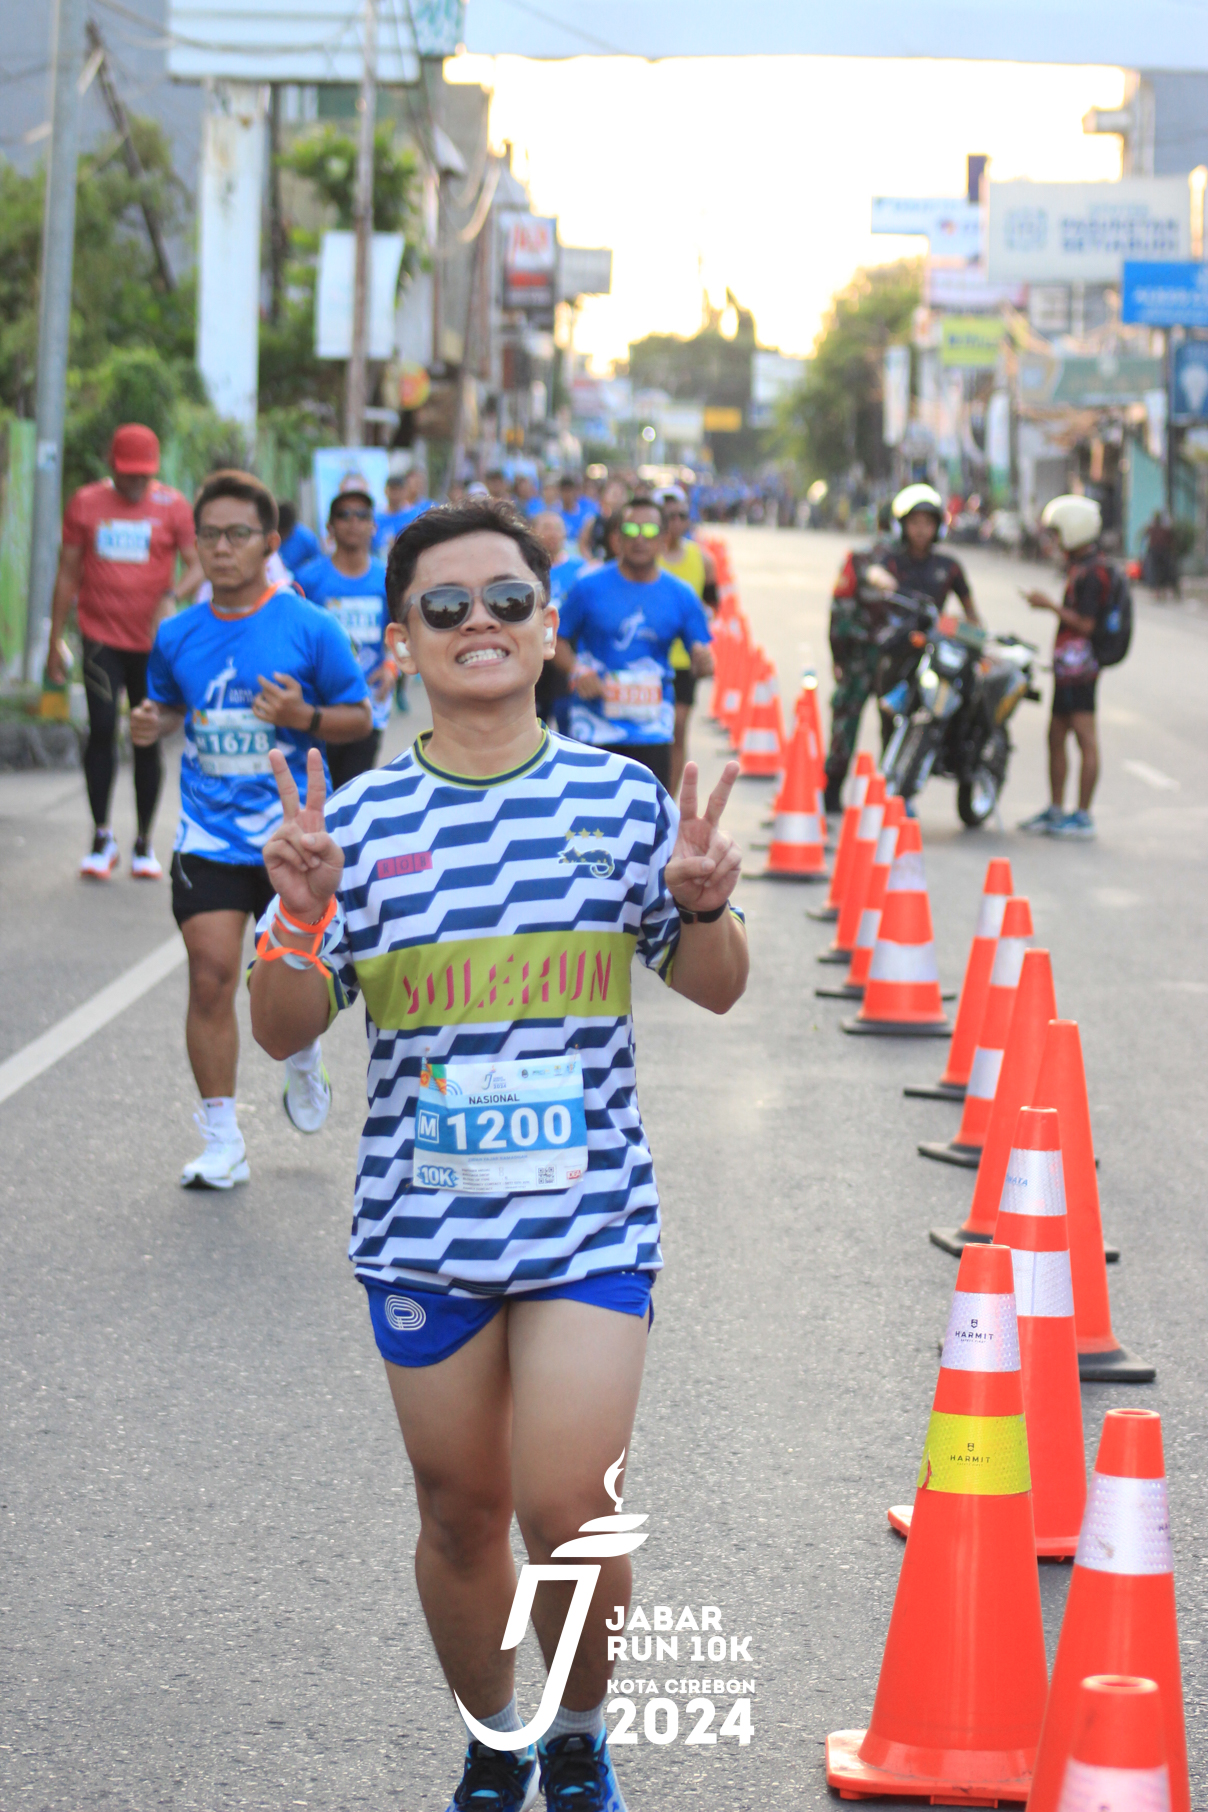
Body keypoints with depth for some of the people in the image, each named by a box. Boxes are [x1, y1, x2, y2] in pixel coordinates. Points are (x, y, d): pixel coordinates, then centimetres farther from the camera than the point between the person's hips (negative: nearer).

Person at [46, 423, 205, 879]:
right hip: (101, 638, 0)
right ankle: (101, 837, 3)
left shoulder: (172, 506, 2)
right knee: (102, 729, -9)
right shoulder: (86, 504, 5)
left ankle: (144, 843, 15)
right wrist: (56, 640, 8)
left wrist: (172, 597, -23)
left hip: (153, 641, 0)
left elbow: (199, 564, -3)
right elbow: (67, 574, 10)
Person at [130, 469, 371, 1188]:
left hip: (293, 832, -2)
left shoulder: (309, 628, -7)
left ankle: (304, 1062, 42)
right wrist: (152, 725, -5)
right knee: (211, 976, -7)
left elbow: (359, 718, -1)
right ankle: (222, 1144, 1)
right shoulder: (178, 635, 3)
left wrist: (304, 717, -20)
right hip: (209, 834, 2)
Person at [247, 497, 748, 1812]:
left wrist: (703, 906, -12)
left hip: (590, 1220, -1)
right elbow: (283, 1031, 3)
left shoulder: (620, 801, -1)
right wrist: (299, 915, -15)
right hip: (423, 1227, 1)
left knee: (568, 1513, -9)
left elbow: (716, 990, 9)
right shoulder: (359, 821, -1)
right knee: (460, 1512, 13)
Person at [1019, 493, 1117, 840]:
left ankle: (1083, 817, -6)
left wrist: (1050, 605, -13)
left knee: (1086, 740, -7)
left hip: (1079, 664, -11)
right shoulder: (1079, 567, 17)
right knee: (1056, 737, 15)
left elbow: (1085, 624, -19)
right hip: (1067, 666, 11)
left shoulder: (1093, 571, -14)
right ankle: (1055, 810, 24)